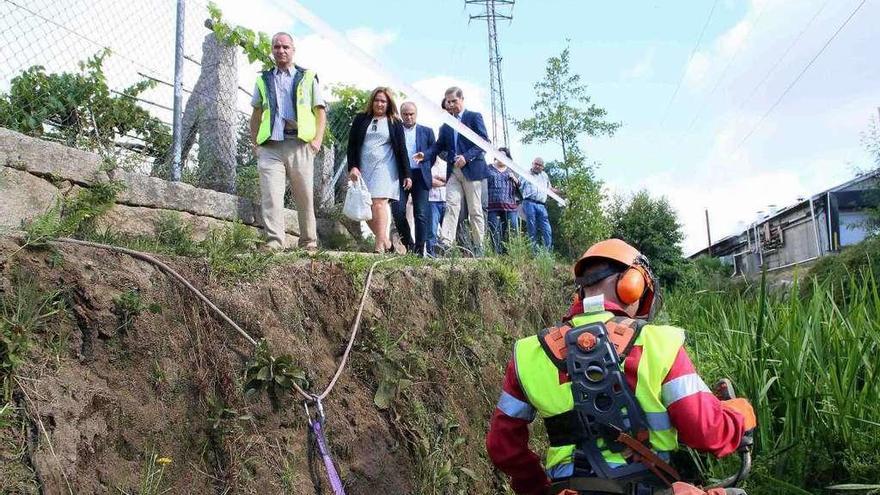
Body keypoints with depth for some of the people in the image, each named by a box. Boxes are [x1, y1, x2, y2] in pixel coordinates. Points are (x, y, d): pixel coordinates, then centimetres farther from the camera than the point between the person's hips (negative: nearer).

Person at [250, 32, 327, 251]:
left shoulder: (308, 77, 15)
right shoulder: (263, 80, 20)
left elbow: (320, 111, 11)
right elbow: (256, 114, 22)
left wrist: (318, 139, -3)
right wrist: (255, 143, 11)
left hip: (300, 145, -1)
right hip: (270, 146, 1)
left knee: (305, 196, 2)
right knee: (270, 194, -12)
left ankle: (309, 243, 13)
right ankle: (274, 242, -15)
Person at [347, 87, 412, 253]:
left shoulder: (395, 123, 10)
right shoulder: (361, 119, 14)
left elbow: (401, 149, 7)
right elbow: (352, 145, 10)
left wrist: (407, 174, 2)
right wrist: (352, 167, -4)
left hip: (384, 168, -3)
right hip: (362, 169, 3)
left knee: (379, 203, -16)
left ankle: (380, 245, -19)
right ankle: (385, 241, 9)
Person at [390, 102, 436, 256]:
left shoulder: (426, 131, 12)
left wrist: (424, 168, 6)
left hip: (420, 176, 0)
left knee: (421, 214, -5)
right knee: (398, 211, -10)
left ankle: (419, 250, 0)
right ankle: (408, 246, 8)